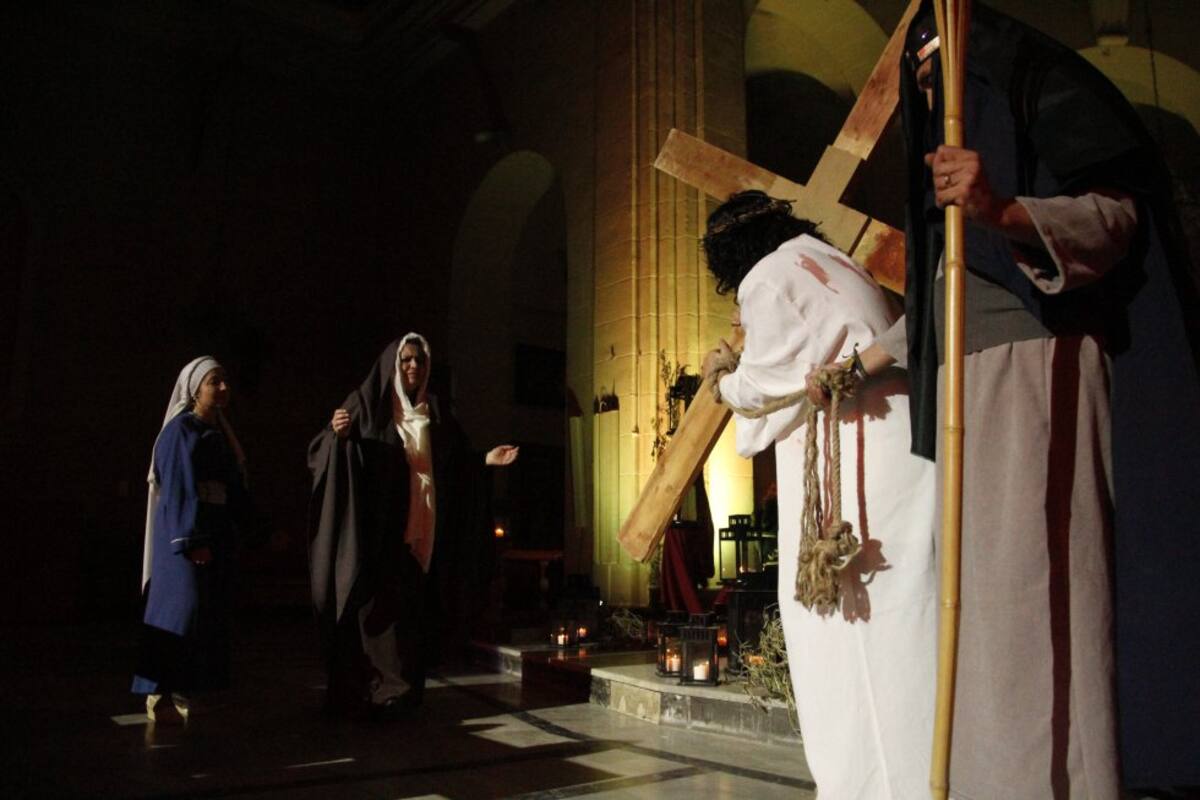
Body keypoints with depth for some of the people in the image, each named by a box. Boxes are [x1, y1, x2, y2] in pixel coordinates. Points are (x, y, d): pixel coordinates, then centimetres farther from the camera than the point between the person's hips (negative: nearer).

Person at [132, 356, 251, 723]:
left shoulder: (219, 432, 16)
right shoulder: (181, 429, -7)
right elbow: (178, 487, -15)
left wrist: (236, 528, 12)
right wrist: (191, 539, -21)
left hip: (217, 529, 8)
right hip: (186, 531, -8)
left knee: (210, 612, 6)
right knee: (182, 607, -10)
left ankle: (184, 691, 12)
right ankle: (159, 694, -5)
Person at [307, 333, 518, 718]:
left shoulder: (435, 413, 14)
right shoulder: (365, 403, 0)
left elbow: (455, 468, 17)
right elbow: (323, 453, -8)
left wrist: (485, 459, 1)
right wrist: (338, 435, -29)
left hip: (420, 531, 5)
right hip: (376, 528, -4)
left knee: (412, 610, 5)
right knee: (375, 608, -7)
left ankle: (400, 695, 14)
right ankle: (358, 695, 2)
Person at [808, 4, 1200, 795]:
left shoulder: (1047, 93, 7)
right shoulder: (951, 141, 29)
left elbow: (1118, 212, -10)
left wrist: (1007, 210, -28)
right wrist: (865, 360, 34)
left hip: (1037, 370, -8)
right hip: (972, 385, 8)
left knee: (1032, 582, -16)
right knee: (987, 589, 1)